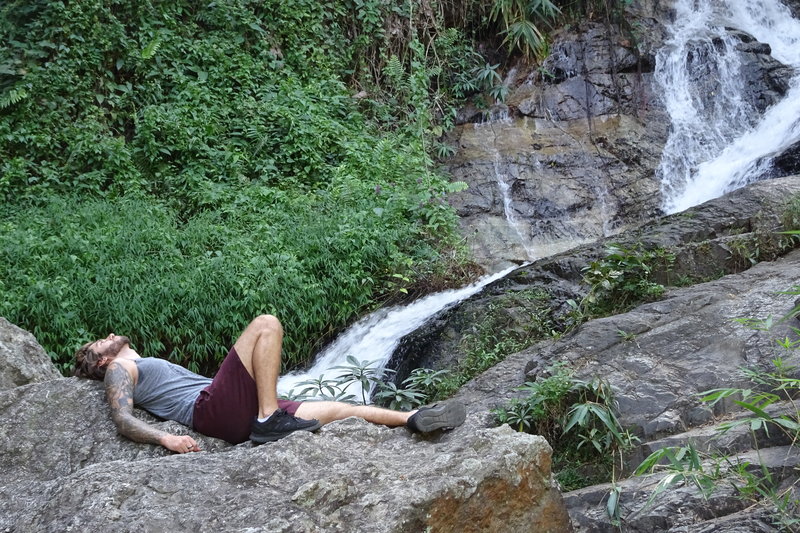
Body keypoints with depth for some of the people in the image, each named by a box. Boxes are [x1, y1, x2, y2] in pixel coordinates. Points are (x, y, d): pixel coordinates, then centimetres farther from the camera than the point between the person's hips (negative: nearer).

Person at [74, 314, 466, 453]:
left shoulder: (152, 368, 39)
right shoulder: (118, 371, 13)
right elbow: (124, 421, -4)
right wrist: (166, 438, -24)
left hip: (236, 417, 8)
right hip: (212, 410, -8)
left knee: (335, 409, -3)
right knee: (266, 325, -20)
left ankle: (413, 419, -10)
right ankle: (270, 419, -27)